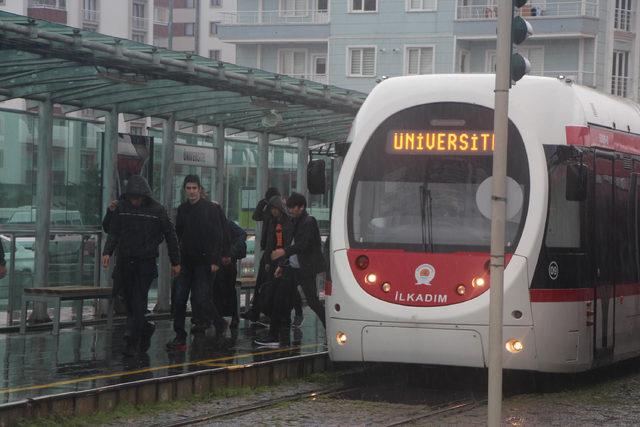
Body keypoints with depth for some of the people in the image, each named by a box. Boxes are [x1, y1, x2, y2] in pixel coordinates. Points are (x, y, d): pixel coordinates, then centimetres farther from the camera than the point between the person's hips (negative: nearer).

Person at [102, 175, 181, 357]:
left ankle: (133, 342, -10)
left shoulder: (157, 210, -4)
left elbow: (170, 236, 3)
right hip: (124, 262, 4)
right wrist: (107, 252, -7)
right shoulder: (122, 208, 4)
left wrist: (175, 262, 4)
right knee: (129, 300, 10)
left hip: (146, 262, -4)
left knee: (139, 302, -10)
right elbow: (113, 232, 9)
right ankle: (146, 328, 33)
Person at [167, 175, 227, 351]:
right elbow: (178, 235, 16)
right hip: (186, 261, 5)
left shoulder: (211, 209, -5)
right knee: (179, 298, -2)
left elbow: (218, 236, -8)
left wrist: (215, 260, -14)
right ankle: (180, 337, 2)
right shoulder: (182, 209, 10)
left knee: (201, 297, -7)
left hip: (204, 261, -5)